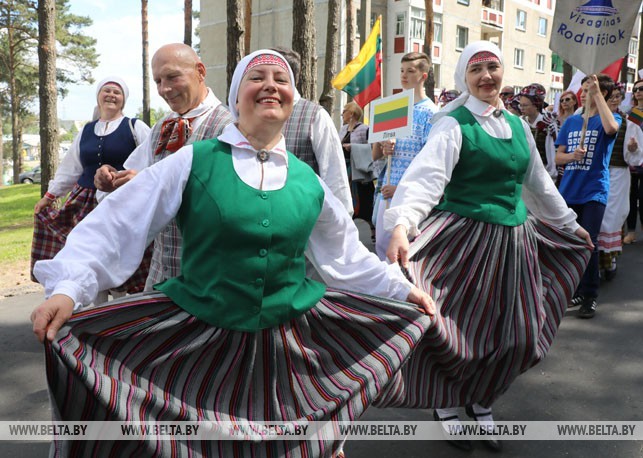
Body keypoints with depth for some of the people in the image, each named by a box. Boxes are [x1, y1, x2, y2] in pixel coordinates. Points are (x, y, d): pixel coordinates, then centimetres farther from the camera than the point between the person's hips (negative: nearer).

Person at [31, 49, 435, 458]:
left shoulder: (308, 181, 3)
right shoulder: (194, 162, -6)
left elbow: (345, 254, 17)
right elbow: (117, 224, -8)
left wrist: (401, 287, 17)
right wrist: (68, 288, -19)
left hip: (292, 339, 2)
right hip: (199, 336, -2)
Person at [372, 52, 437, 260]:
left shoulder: (429, 112, -5)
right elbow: (375, 155, 17)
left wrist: (402, 188, -17)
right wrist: (382, 145, -6)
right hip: (387, 191, 6)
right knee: (381, 244, 11)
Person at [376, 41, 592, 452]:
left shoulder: (518, 125, 11)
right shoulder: (454, 124, -9)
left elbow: (539, 183, 22)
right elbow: (427, 176, -25)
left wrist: (570, 224, 30)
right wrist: (402, 225, -41)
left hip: (515, 240, 6)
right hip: (466, 237, -6)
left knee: (514, 333, 9)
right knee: (457, 328, -1)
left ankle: (482, 401, 34)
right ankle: (447, 402, 27)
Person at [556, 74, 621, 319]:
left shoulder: (610, 117, 1)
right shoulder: (571, 121, 13)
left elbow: (611, 127, -25)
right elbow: (558, 156, 10)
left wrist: (598, 93, -19)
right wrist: (572, 155, -12)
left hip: (594, 191, -4)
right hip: (569, 190, 5)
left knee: (588, 243, -9)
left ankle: (590, 296, 3)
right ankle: (577, 291, 23)